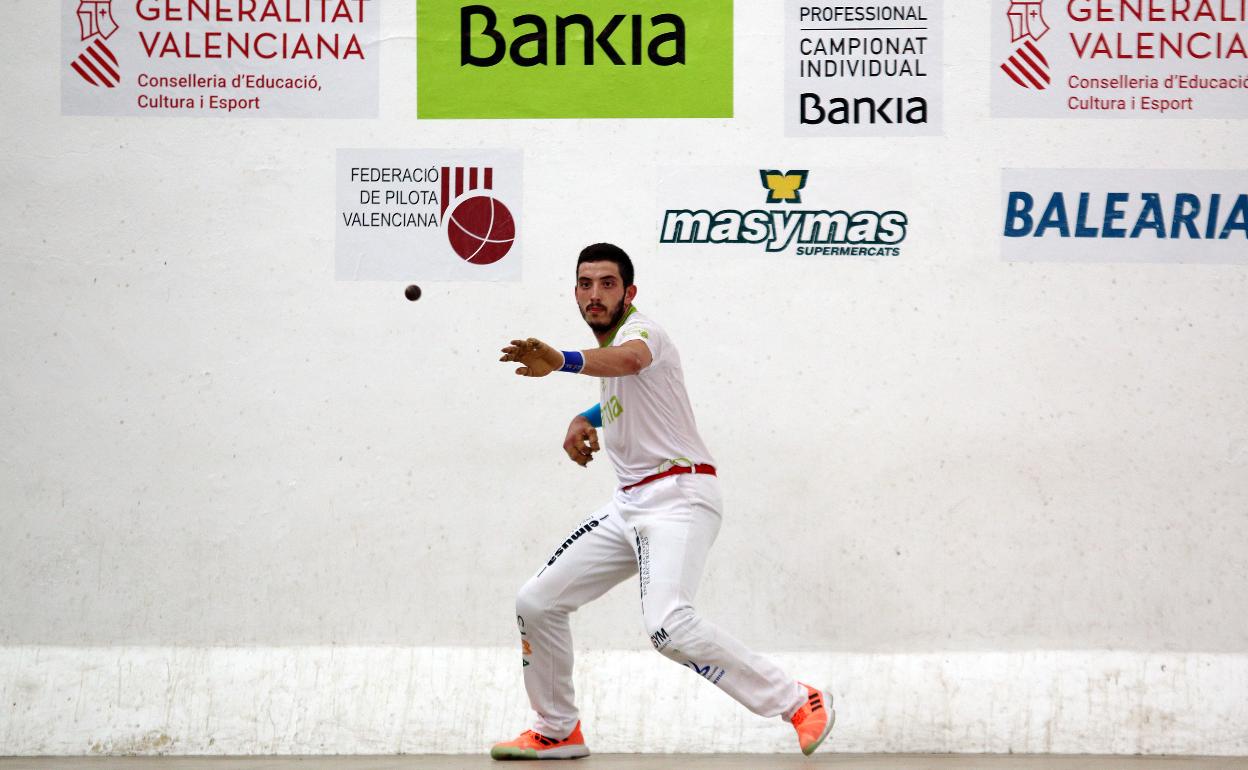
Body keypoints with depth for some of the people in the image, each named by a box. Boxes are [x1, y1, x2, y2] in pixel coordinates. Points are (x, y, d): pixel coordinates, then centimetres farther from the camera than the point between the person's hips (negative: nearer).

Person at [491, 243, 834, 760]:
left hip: (679, 493, -10)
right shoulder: (607, 348, 17)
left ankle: (800, 704, -21)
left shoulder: (640, 329, -12)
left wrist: (562, 362, -59)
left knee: (668, 625, -30)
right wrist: (585, 418, 19)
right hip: (630, 503, 10)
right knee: (536, 602, 6)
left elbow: (630, 360, -39)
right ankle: (557, 732, 21)